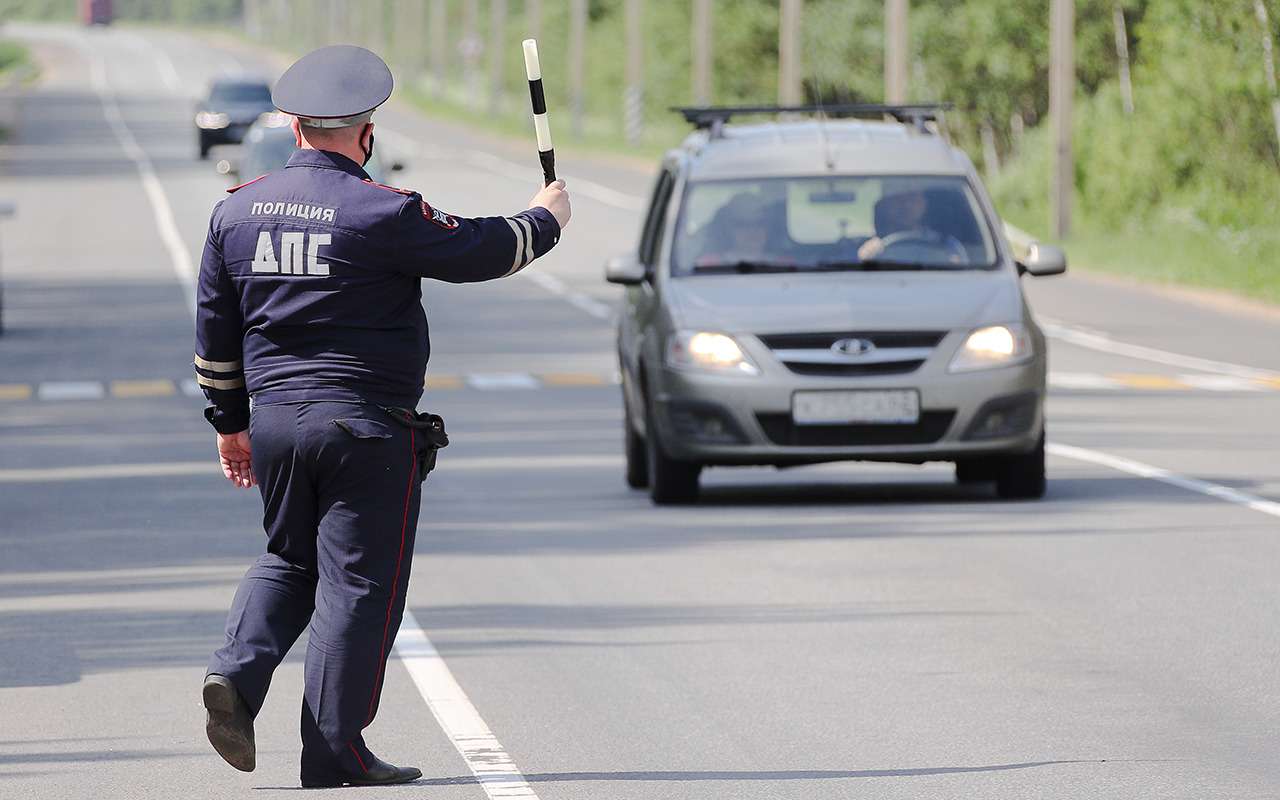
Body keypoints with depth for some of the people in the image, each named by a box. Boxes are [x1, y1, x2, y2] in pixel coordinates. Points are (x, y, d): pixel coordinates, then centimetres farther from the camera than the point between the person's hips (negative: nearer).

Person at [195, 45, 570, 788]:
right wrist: (546, 218, 17)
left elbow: (214, 329, 12)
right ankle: (336, 750, 2)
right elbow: (482, 251, -3)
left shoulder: (237, 209, 5)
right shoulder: (381, 212, -13)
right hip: (365, 428, -6)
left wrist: (230, 422, 22)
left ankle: (238, 672, -2)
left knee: (290, 559, 22)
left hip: (274, 420, 6)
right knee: (358, 581, 1)